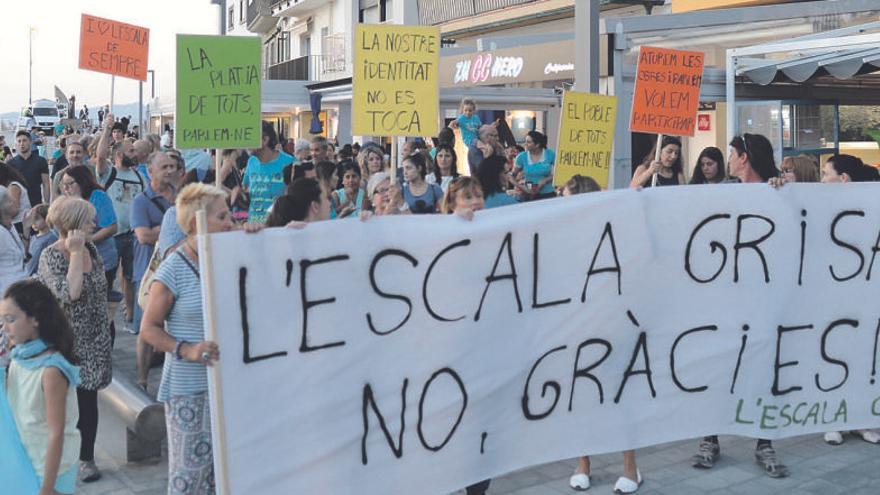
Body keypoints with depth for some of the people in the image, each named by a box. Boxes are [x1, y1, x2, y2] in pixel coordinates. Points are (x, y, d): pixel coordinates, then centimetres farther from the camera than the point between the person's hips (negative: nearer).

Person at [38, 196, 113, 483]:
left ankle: (86, 457, 21)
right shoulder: (51, 256, -15)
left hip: (93, 342, 5)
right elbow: (69, 293, -31)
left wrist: (105, 334, 18)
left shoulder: (90, 249, 4)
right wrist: (76, 253, -24)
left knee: (89, 400, 10)